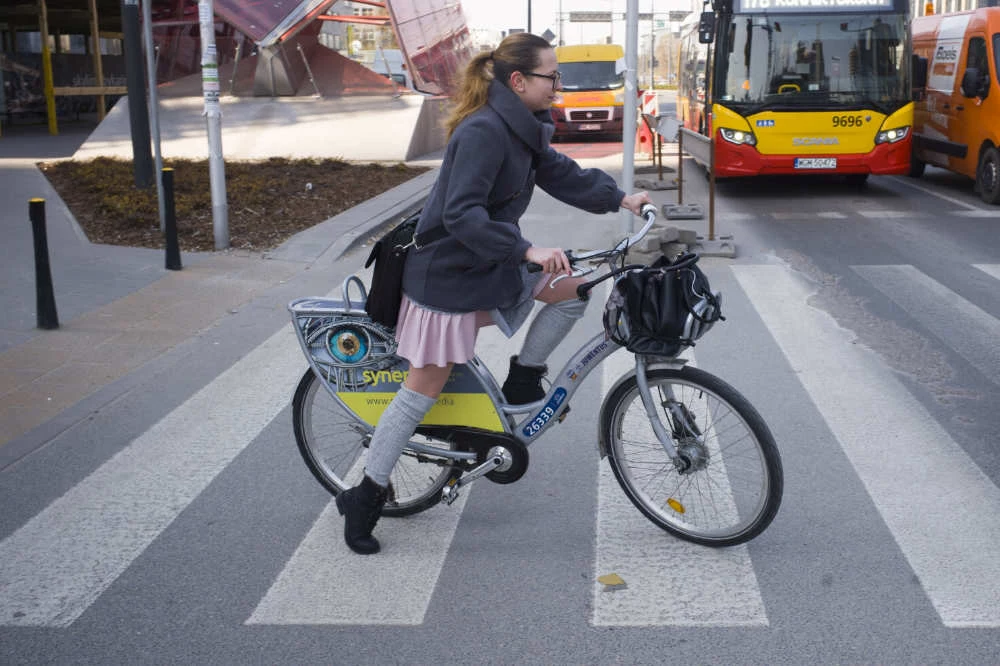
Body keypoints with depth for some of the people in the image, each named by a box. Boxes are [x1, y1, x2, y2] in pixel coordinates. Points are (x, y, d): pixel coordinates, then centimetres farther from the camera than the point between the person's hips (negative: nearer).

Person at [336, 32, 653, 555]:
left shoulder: (524, 128, 4)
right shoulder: (482, 131, -25)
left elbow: (558, 172, 13)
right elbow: (461, 215, -32)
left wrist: (620, 199, 5)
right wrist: (528, 251, -37)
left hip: (492, 263, 9)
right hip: (448, 275, -9)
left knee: (574, 288, 2)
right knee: (425, 388, -3)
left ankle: (523, 382, 16)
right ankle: (366, 496, 10)